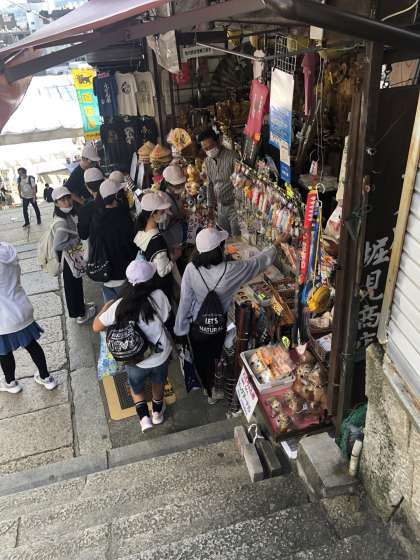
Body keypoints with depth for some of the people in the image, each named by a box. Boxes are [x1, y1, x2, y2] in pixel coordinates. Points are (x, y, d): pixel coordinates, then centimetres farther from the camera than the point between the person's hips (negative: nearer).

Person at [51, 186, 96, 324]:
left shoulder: (69, 214, -3)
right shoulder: (61, 222, -30)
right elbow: (57, 246, -33)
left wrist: (78, 239, -7)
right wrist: (76, 241, -24)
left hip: (74, 256, 8)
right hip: (69, 259, -8)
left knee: (77, 284, 25)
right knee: (73, 286, 11)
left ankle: (80, 307, 46)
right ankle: (80, 315, 28)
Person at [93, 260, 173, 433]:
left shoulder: (120, 305, -24)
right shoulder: (158, 296, -27)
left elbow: (96, 327, -11)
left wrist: (106, 307, 4)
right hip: (160, 356, 1)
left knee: (136, 386, 33)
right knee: (158, 382, 33)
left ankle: (144, 416, 26)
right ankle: (157, 412, 53)